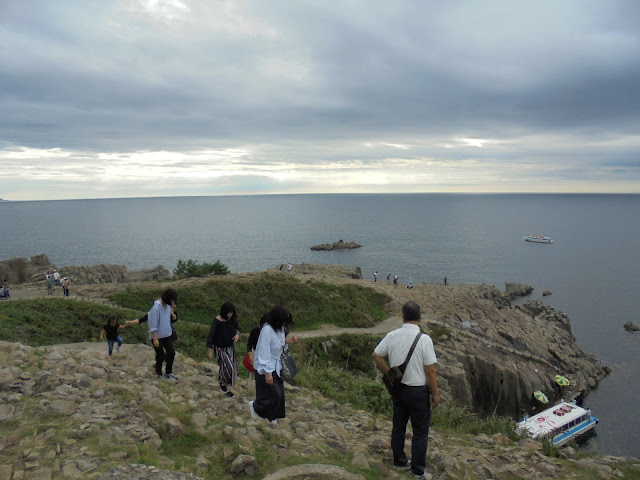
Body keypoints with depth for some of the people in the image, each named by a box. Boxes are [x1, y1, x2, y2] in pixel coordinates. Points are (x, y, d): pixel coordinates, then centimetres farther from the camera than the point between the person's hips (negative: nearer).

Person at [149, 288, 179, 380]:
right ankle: (159, 374, 28)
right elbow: (153, 325, -22)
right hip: (157, 336, -7)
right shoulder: (156, 308, -23)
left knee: (171, 352, 7)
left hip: (167, 335, 7)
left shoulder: (168, 306, 1)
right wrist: (155, 339, -22)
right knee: (160, 356, 6)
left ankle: (168, 373, 24)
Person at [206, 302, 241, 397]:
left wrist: (237, 334, -10)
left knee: (231, 367, 11)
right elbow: (210, 335, -17)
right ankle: (221, 381, 19)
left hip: (230, 347, 6)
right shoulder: (217, 321, -22)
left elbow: (237, 327, 12)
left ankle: (226, 387, 32)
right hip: (220, 348, -6)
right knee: (227, 366, -12)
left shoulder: (232, 319, -7)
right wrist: (210, 350, -16)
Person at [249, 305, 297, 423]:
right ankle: (255, 406, 25)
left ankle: (270, 416, 32)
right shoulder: (267, 330, -27)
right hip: (266, 368, -8)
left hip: (276, 366, 8)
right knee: (273, 394, -1)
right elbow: (264, 353, -26)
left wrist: (289, 341, -3)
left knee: (279, 393, 13)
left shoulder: (280, 328, -1)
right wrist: (267, 373, -25)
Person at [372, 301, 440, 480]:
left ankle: (399, 461, 35)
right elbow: (430, 371, -17)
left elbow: (376, 355, 4)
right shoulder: (424, 339, -20)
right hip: (418, 391, -5)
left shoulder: (392, 336, -6)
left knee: (398, 426, 20)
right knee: (420, 431, 9)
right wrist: (435, 393, -5)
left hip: (397, 389, 5)